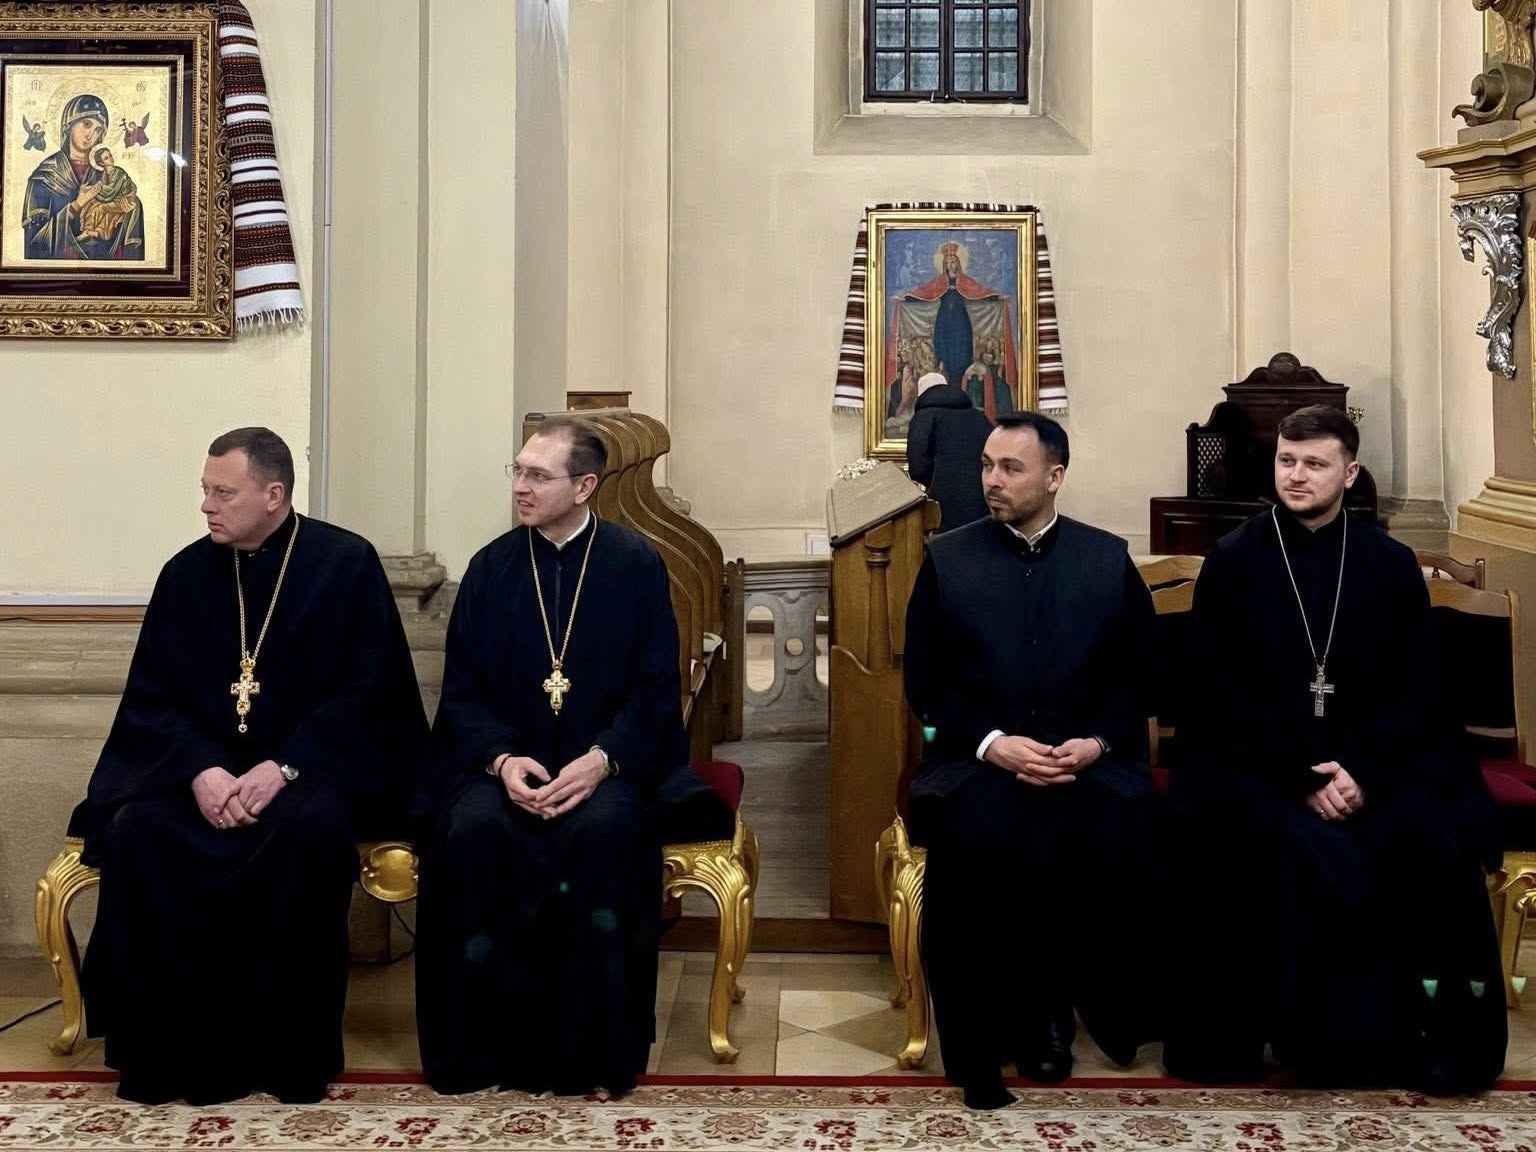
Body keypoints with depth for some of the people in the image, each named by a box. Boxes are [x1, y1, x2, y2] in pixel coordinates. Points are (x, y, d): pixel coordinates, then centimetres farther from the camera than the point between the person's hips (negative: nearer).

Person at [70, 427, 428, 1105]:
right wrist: (200, 769, -16)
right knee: (136, 831, -26)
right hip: (202, 763, 4)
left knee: (308, 829, -36)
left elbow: (366, 692, -9)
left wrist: (285, 767, -21)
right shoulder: (185, 573, 5)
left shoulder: (346, 563, -5)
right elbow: (151, 696, 4)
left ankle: (291, 1049, -22)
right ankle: (165, 1044, -15)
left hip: (310, 763, -3)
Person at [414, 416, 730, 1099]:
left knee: (605, 828, -34)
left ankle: (594, 1049, -20)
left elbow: (657, 690, -3)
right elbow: (462, 692, 5)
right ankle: (485, 1042, -16)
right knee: (472, 829, -31)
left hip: (607, 761, -2)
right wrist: (501, 760, -14)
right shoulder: (491, 567, 7)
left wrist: (601, 760, -20)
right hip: (506, 759, 2)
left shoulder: (636, 565, 1)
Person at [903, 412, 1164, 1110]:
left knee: (1122, 842, -29)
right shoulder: (946, 560, 8)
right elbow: (924, 681, 3)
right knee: (973, 843, -32)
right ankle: (1006, 1020, -11)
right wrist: (991, 743, -11)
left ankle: (1095, 999, 0)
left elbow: (1138, 674, 8)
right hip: (978, 758, 0)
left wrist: (1096, 743, -10)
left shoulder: (1109, 559, 10)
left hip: (1089, 758, 1)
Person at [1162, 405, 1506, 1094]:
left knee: (1427, 838, -26)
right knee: (1296, 847, -30)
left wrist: (1363, 771, -14)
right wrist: (1302, 777, -14)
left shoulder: (1392, 566, 8)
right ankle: (1320, 1036, -13)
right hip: (1258, 759, -2)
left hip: (1375, 760, 2)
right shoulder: (1232, 564, 2)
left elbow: (1415, 690, 4)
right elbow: (1221, 696, -3)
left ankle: (1426, 1032, -9)